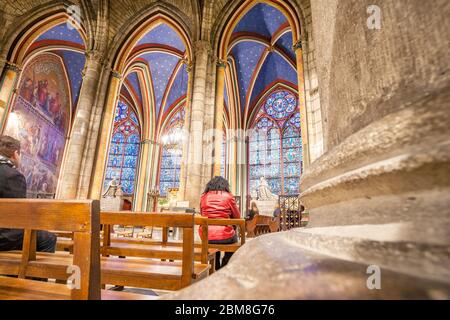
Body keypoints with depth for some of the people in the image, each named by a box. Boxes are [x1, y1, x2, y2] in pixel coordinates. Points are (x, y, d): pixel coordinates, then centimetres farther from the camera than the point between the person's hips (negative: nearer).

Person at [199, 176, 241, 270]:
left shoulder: (203, 197, 5)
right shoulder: (228, 196, -2)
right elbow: (237, 217, 8)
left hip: (205, 236, 3)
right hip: (224, 237, -3)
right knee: (234, 237, 30)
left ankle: (216, 268, 43)